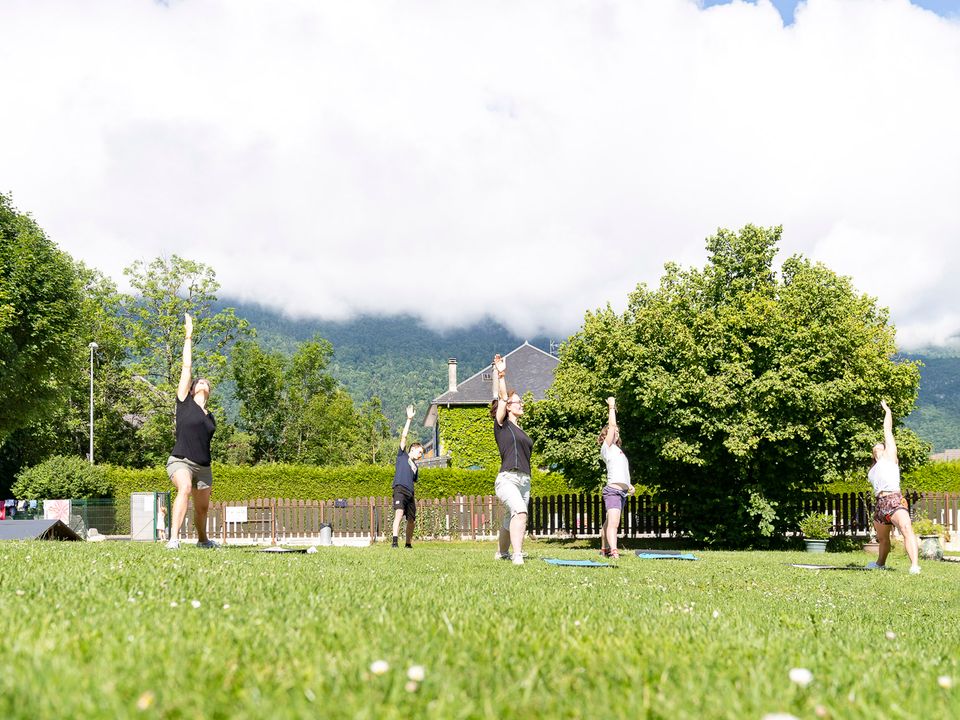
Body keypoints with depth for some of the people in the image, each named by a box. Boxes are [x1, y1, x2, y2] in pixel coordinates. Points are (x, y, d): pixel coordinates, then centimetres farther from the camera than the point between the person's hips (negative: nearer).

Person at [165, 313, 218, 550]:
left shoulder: (211, 418, 17)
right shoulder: (184, 402, 4)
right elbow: (186, 367, 2)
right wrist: (188, 337, 3)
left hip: (203, 466, 6)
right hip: (180, 461, -6)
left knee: (202, 507, 13)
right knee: (185, 489, -33)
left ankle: (202, 540, 40)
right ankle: (173, 539, -43)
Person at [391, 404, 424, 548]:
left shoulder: (415, 466, 28)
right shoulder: (402, 455, 12)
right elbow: (404, 437, 5)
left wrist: (414, 498, 24)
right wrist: (409, 419, 1)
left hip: (410, 493, 7)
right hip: (400, 489, -7)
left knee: (411, 519, 8)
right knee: (399, 512, -25)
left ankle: (408, 544, 22)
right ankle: (395, 541, -36)